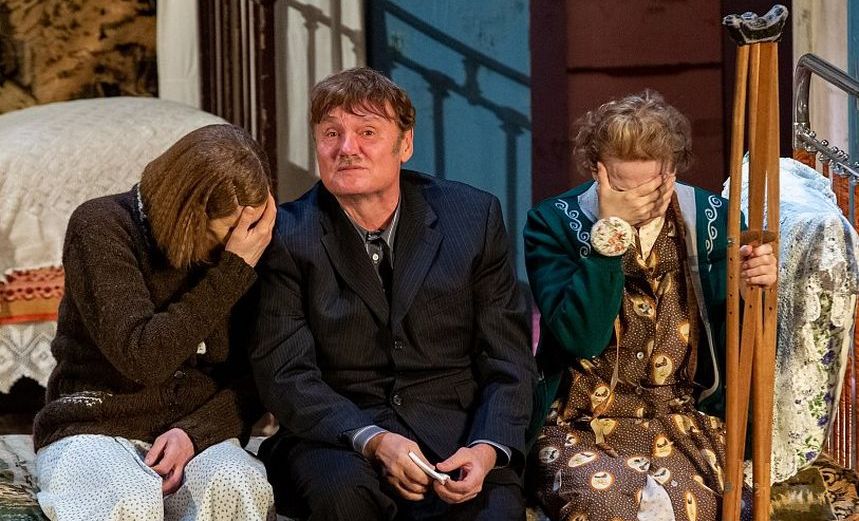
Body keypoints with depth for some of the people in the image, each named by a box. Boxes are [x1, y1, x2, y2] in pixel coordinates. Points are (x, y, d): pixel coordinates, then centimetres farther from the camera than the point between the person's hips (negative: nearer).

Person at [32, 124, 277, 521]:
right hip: (92, 430, -3)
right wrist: (233, 270, -18)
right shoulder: (100, 227, -8)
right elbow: (142, 358, -19)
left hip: (195, 432, 4)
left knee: (239, 485, -33)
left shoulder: (244, 248, 5)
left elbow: (254, 379, 8)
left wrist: (193, 431, -12)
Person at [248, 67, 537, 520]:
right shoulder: (288, 236, -1)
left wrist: (487, 449, -14)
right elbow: (284, 374, -6)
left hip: (455, 431, 1)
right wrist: (374, 441, -22)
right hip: (336, 437, -1)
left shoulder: (473, 216, 4)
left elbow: (508, 361, 5)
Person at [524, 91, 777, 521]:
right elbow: (580, 339, -15)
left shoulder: (712, 219, 4)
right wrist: (610, 231, -18)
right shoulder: (555, 223, -2)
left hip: (686, 421, 1)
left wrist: (752, 288, -11)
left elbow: (733, 346, 9)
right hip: (582, 424, -1)